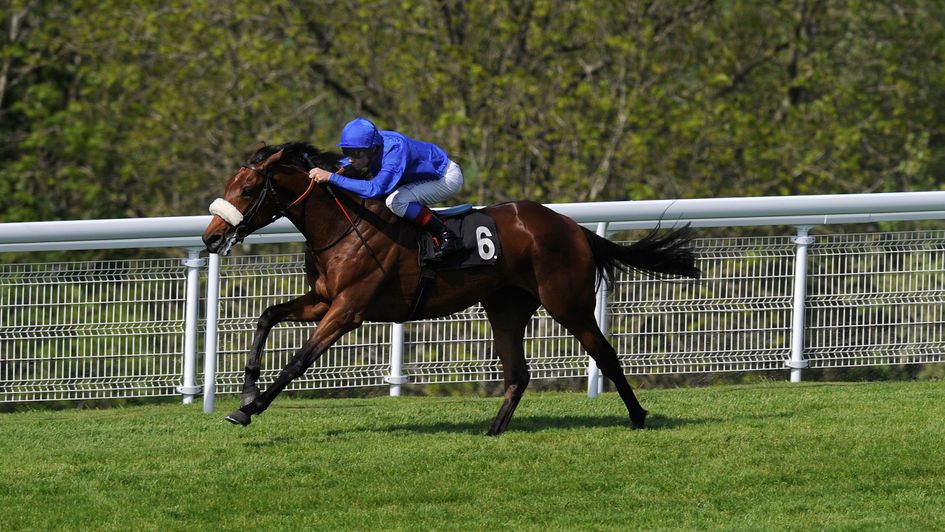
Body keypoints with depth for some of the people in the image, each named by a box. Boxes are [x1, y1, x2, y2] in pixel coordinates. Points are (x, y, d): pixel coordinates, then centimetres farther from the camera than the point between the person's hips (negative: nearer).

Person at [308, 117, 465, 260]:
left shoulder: (395, 150, -37)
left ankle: (448, 237, -16)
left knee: (396, 200, -26)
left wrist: (331, 177, -48)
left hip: (447, 177, -9)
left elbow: (375, 189, -49)